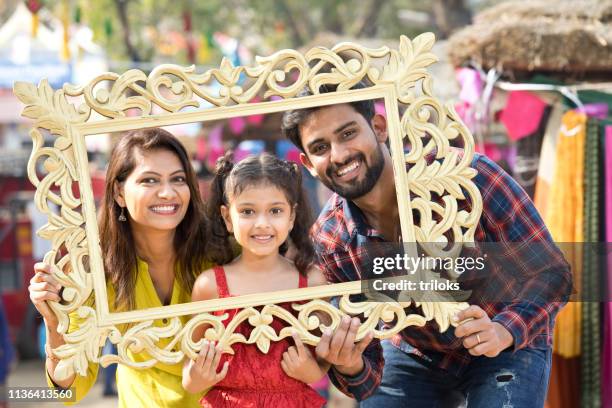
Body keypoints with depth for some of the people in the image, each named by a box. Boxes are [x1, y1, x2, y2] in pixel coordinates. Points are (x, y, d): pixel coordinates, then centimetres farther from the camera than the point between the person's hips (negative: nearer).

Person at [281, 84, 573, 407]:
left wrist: (502, 332, -42)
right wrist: (352, 367, -38)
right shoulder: (329, 243, -19)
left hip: (510, 346, -3)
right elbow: (367, 382, -14)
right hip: (414, 356, 3)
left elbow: (550, 272, -23)